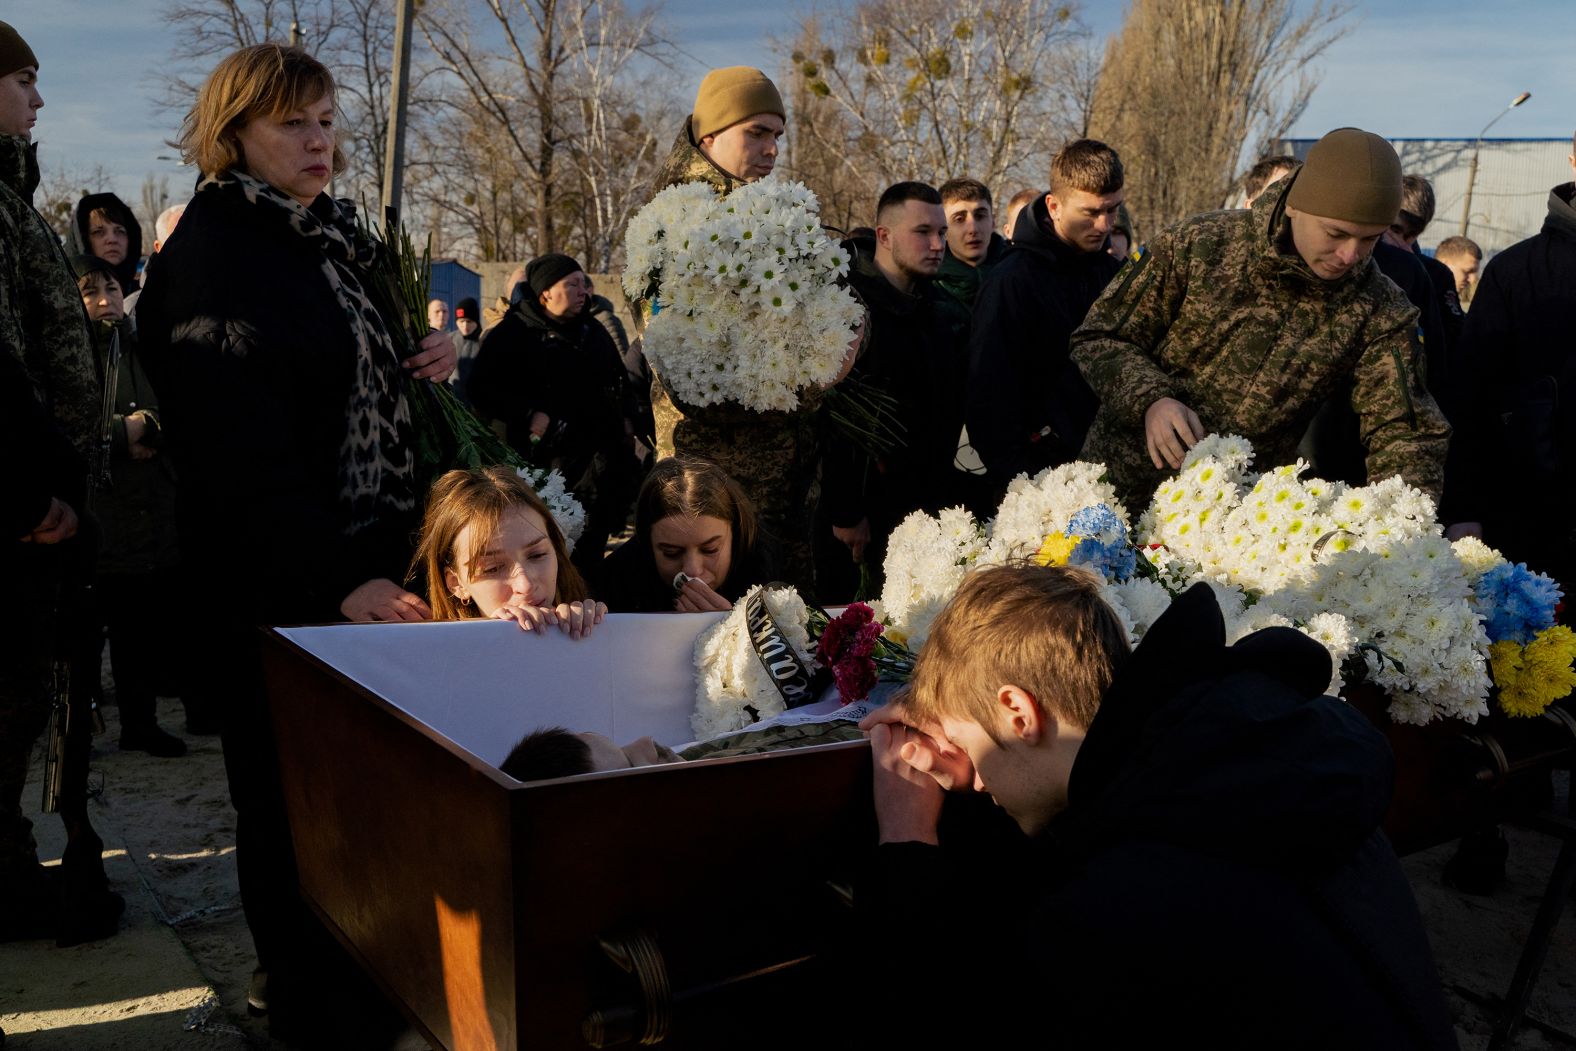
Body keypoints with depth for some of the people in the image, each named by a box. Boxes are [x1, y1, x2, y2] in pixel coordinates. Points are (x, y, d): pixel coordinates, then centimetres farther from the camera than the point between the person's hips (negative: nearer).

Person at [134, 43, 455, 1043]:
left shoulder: (331, 234, 13)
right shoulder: (213, 252, -13)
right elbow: (239, 444, -22)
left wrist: (420, 364, 4)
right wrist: (336, 580, -29)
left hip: (366, 559, 7)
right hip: (272, 576, -7)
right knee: (292, 781, 7)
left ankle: (356, 957, 30)